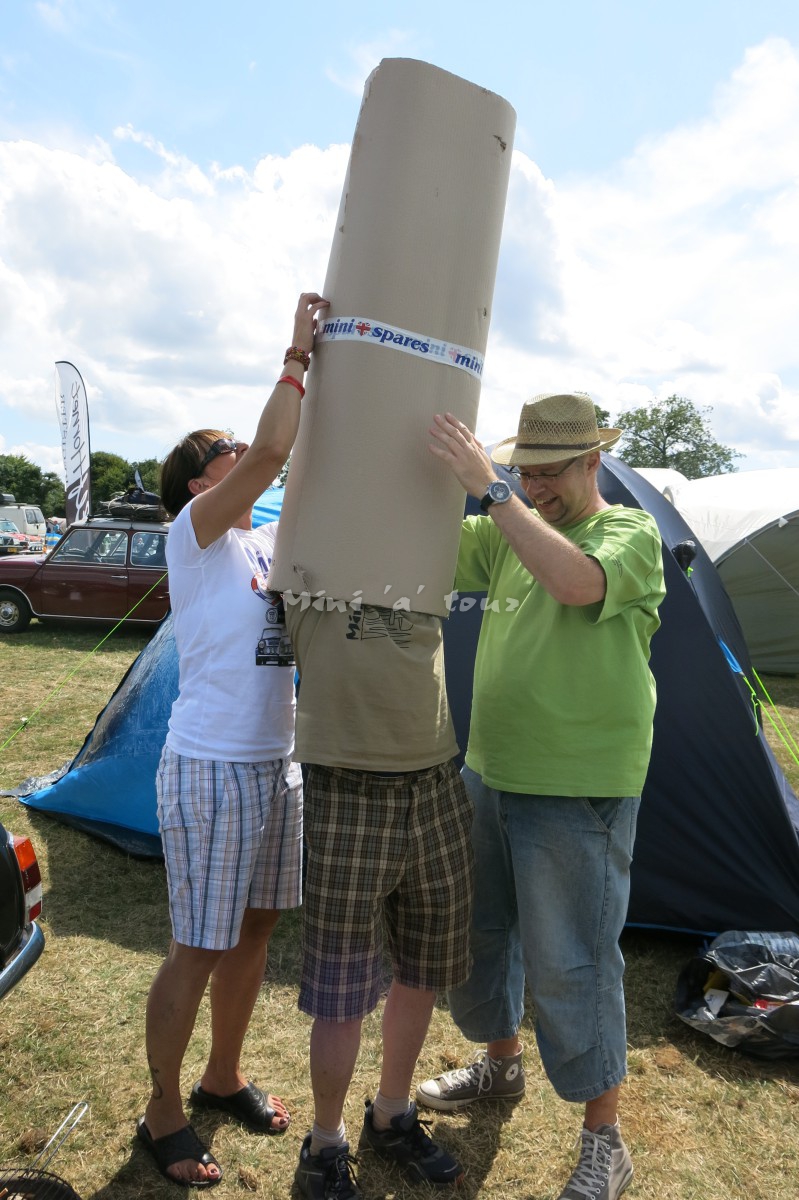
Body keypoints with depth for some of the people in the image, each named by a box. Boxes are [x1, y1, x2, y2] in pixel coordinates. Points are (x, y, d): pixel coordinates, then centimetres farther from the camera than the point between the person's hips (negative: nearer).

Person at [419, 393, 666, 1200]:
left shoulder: (631, 534, -10)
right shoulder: (509, 531, 8)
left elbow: (575, 581, -32)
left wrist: (487, 488, -35)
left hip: (578, 793, -7)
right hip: (490, 776, 7)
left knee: (569, 964, 3)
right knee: (477, 930, 20)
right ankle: (498, 1064, 45)